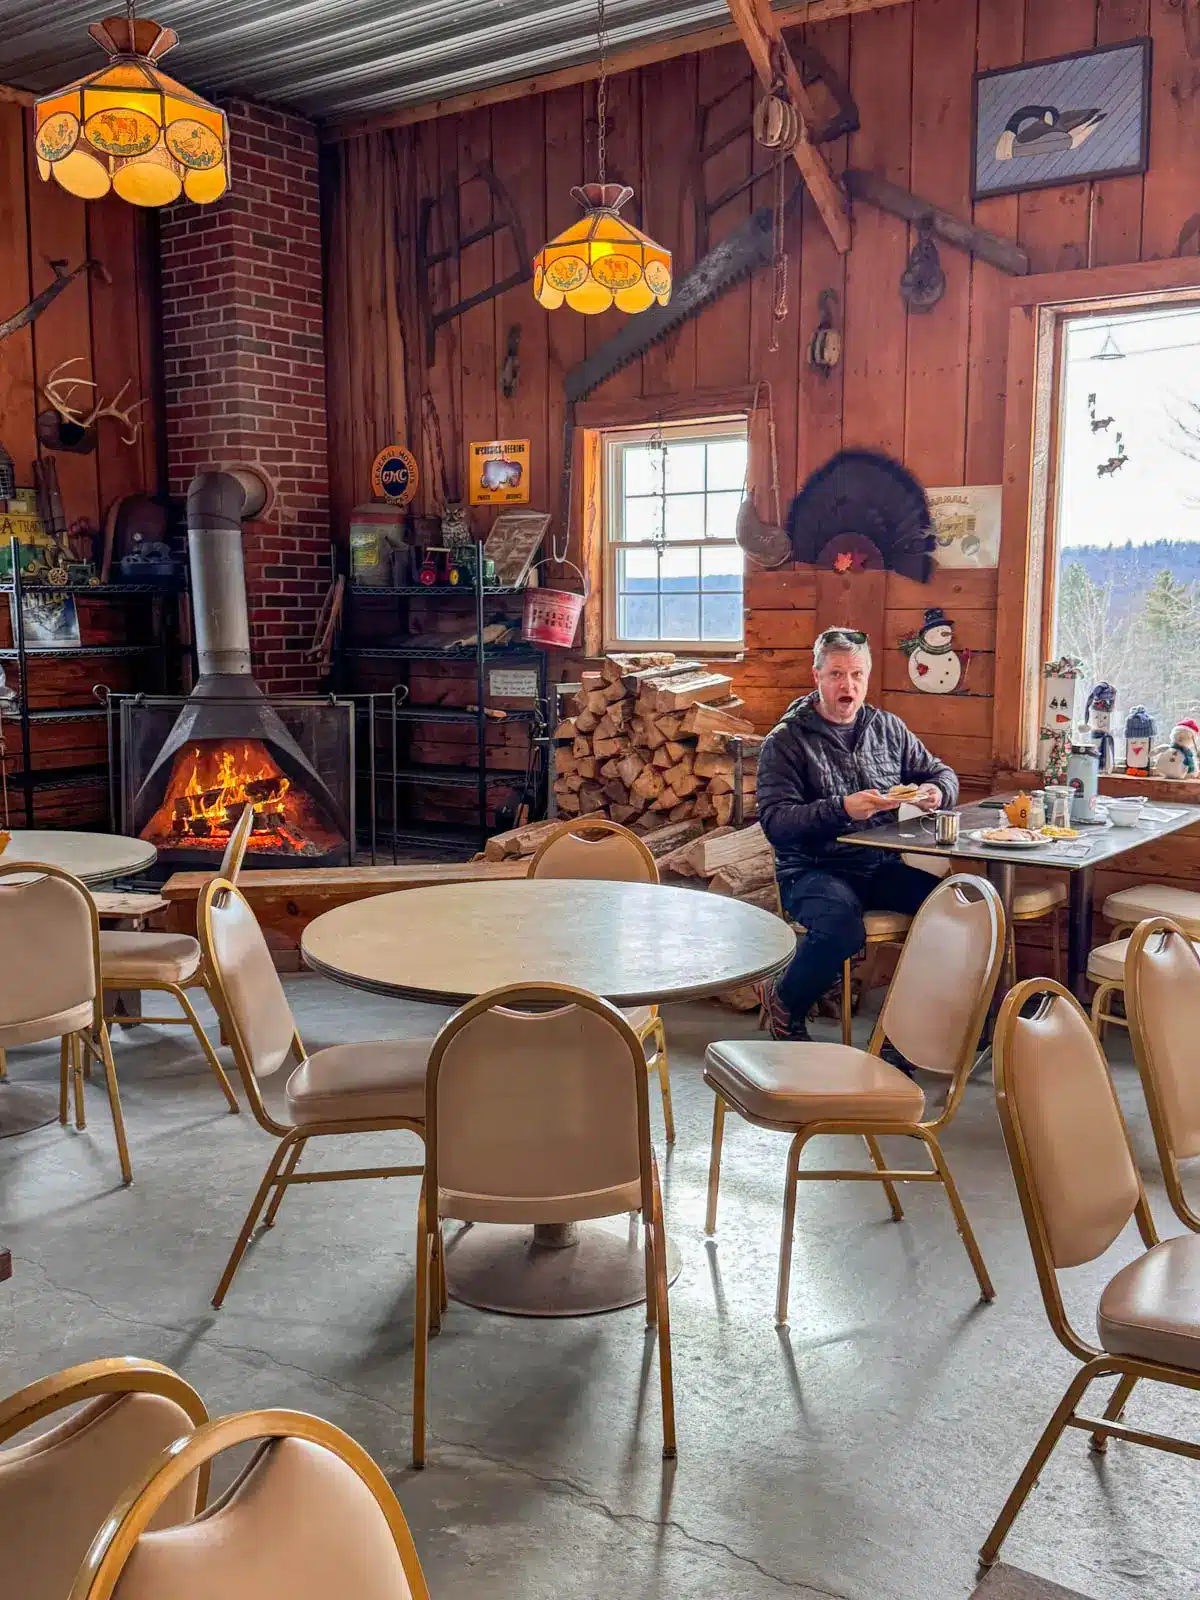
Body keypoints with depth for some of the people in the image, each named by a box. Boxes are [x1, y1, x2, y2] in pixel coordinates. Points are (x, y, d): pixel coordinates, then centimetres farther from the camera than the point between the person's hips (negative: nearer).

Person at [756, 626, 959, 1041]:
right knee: (841, 924, -36)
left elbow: (941, 773, 23)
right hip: (813, 870, -5)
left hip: (881, 867, 5)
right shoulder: (786, 740, -1)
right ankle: (783, 1002, -4)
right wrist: (842, 809, -25)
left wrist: (937, 793, -3)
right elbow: (775, 822, -11)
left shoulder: (888, 728, 14)